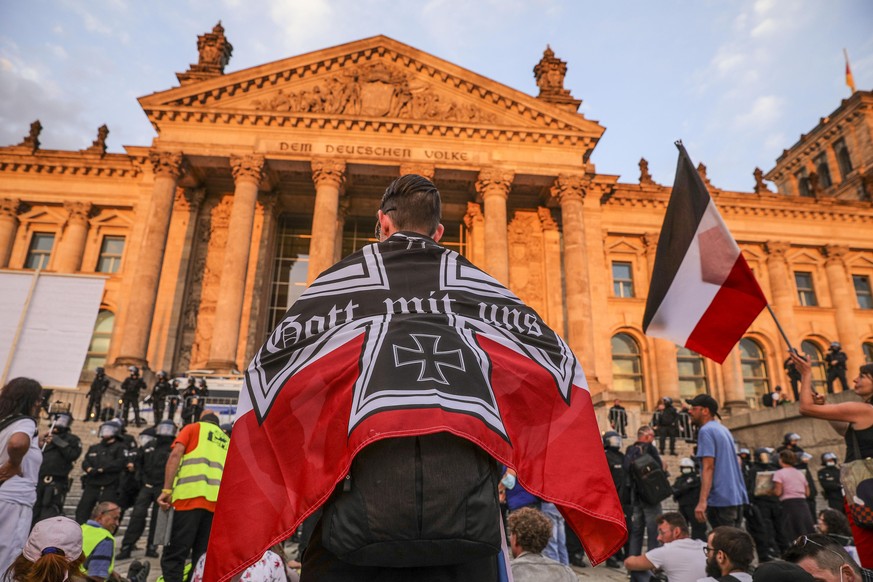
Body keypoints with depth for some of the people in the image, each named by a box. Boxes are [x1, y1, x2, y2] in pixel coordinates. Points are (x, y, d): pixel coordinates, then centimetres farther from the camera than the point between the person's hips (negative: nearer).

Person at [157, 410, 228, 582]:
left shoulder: (193, 428, 16)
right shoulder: (227, 440, 28)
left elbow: (176, 454, -1)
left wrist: (167, 490, -6)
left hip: (189, 496, -4)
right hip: (216, 503, 4)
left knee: (173, 557, -3)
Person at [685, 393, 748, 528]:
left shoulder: (706, 430, -10)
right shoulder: (723, 429, 17)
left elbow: (708, 467, -19)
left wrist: (702, 501, -23)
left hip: (721, 499, -9)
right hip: (736, 497, 9)